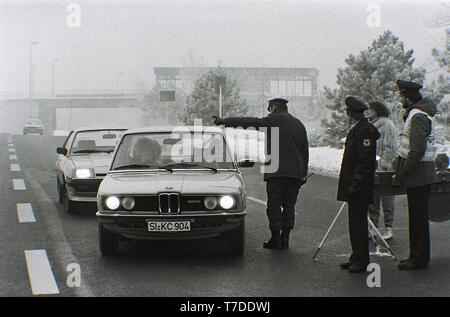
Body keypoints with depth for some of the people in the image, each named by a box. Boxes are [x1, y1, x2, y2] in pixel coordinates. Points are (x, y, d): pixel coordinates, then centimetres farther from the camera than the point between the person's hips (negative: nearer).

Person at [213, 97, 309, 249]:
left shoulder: (274, 120, -1)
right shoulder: (299, 124, 17)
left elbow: (250, 122, -2)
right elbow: (305, 151, 18)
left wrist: (225, 121, 5)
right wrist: (303, 174, 21)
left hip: (277, 171, -6)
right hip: (296, 172, 6)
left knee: (274, 205, 0)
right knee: (289, 205, 8)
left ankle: (276, 239, -1)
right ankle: (285, 238, 6)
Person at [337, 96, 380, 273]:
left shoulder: (365, 131, -16)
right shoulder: (355, 129, 15)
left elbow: (365, 163, -19)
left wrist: (355, 185, -20)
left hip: (360, 188, -10)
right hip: (353, 187, 10)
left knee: (358, 224, -5)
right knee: (355, 223, 13)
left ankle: (361, 261, 1)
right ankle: (356, 258, 20)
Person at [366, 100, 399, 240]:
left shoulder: (388, 126, -8)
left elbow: (391, 149, -13)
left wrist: (383, 165, -20)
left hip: (384, 171, -7)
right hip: (371, 170, 7)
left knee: (387, 201, -1)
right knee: (372, 201, 9)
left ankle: (388, 229, 5)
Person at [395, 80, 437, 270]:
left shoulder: (418, 116, -19)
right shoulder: (415, 113, 14)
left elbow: (417, 150, -25)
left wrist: (404, 170, -17)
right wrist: (401, 170, 16)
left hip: (419, 176, -10)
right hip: (417, 176, 10)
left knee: (418, 219, -3)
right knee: (417, 217, 15)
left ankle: (419, 259, 3)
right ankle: (417, 256, 23)